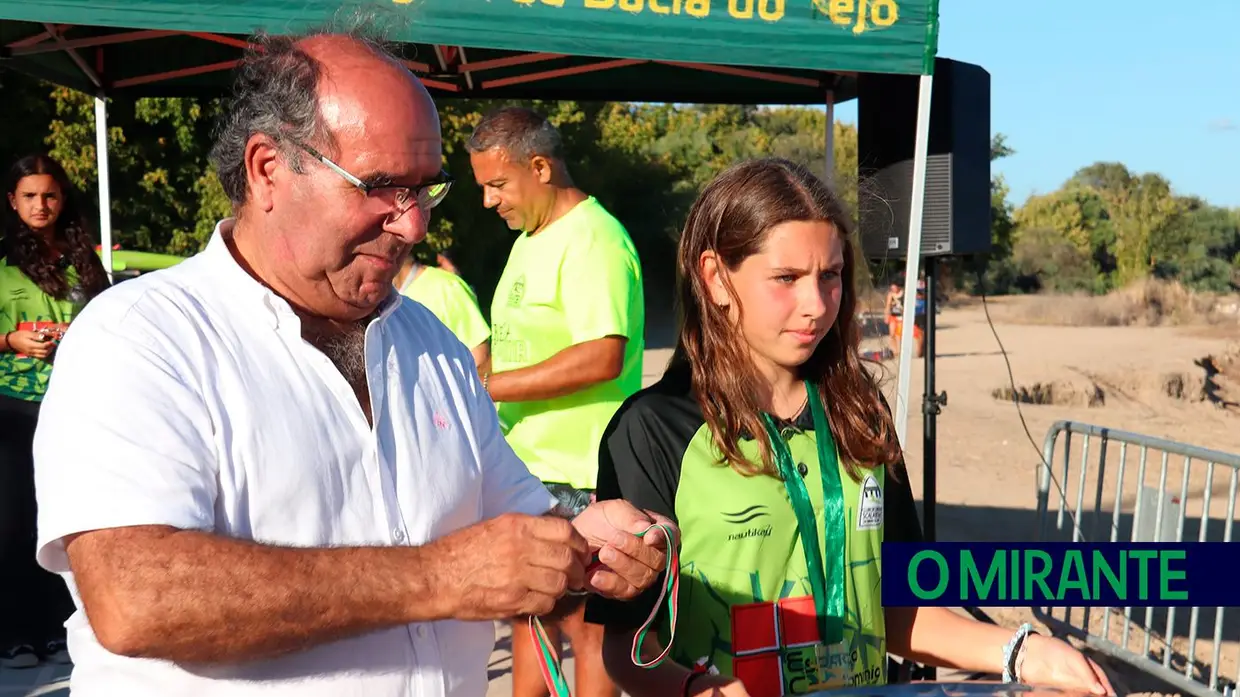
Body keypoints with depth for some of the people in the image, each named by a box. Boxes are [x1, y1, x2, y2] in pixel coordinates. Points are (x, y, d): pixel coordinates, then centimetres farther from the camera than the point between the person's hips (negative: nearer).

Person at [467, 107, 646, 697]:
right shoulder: (530, 239, 16)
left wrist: (486, 384, -22)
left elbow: (602, 357, -26)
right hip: (526, 466, 10)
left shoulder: (592, 240, -15)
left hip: (577, 476, -9)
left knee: (583, 621, 2)